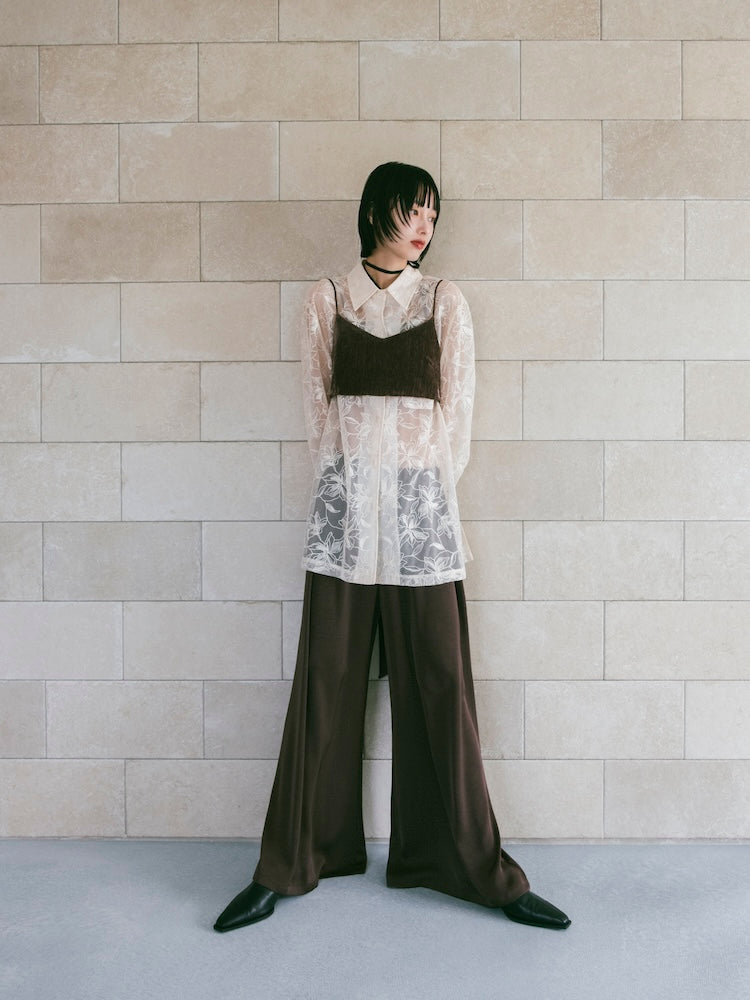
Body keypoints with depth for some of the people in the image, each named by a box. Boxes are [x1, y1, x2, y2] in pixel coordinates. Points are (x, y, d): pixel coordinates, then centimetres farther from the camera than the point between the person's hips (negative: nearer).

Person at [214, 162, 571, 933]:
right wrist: (347, 482, 1)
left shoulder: (445, 301, 9)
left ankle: (477, 868, 16)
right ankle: (290, 864, 19)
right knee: (327, 687, 4)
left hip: (421, 505, 0)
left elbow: (456, 407, 6)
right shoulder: (327, 299, 9)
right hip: (345, 501, 0)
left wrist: (428, 488, 1)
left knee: (439, 686, 2)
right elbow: (316, 404, 8)